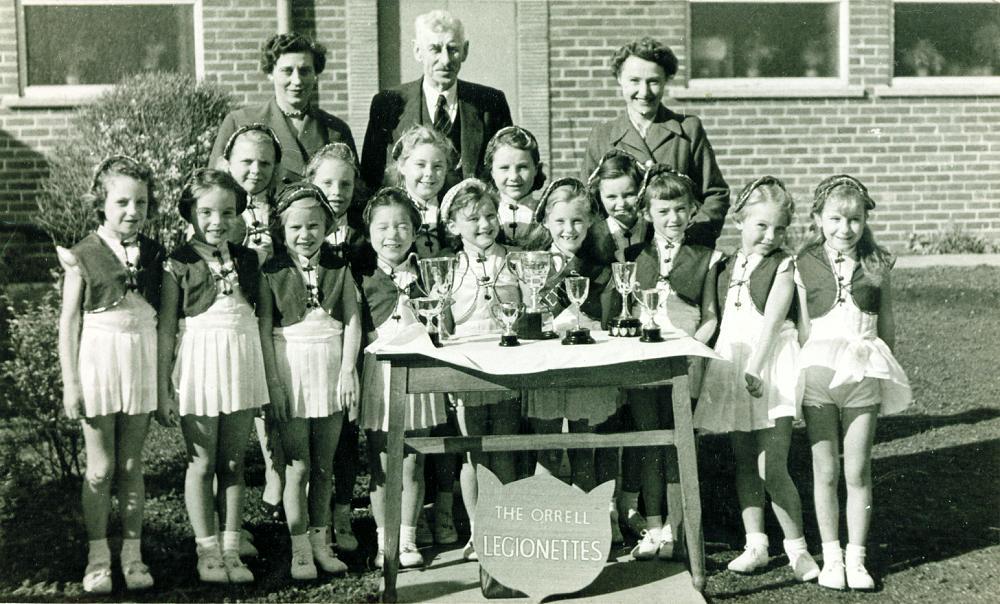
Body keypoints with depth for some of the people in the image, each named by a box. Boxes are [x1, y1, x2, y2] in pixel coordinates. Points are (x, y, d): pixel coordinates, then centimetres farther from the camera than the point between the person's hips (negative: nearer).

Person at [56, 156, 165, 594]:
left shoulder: (155, 254, 3)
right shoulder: (84, 256, -5)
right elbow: (69, 322, -2)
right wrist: (70, 382, -5)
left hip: (142, 361, 2)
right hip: (99, 360, -2)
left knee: (131, 465, 10)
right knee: (100, 468, 5)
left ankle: (132, 552, 20)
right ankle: (97, 556, 18)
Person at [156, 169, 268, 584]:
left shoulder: (248, 260, 5)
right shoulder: (179, 265, -7)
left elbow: (259, 320, 10)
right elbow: (166, 329, -5)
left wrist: (262, 380, 10)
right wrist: (163, 389, -7)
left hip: (241, 368, 3)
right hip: (199, 367, -3)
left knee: (233, 464, 9)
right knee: (202, 464, 5)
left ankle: (231, 549, 18)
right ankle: (208, 551, 17)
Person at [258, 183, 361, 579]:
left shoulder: (339, 270, 4)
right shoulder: (271, 273, -3)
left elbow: (352, 321, 2)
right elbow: (264, 329, -5)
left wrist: (348, 371, -7)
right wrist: (273, 382, -10)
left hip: (332, 371, 3)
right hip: (292, 371, -2)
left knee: (324, 466, 11)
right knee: (298, 467, -1)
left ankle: (321, 542, 22)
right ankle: (300, 550, 9)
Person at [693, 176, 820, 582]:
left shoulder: (783, 266, -4)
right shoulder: (725, 268, 12)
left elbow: (772, 319, -15)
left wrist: (755, 366, -24)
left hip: (771, 367, -6)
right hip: (731, 365, 6)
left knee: (772, 466, -10)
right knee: (744, 462, 10)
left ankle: (797, 548, 3)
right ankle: (755, 544, 19)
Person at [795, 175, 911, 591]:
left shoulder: (876, 265, 3)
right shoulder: (804, 266, 1)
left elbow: (887, 325, 11)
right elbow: (803, 330, 6)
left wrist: (882, 371, 10)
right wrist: (804, 374, 4)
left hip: (863, 375, 0)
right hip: (819, 373, 0)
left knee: (858, 472, 4)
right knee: (826, 471, 6)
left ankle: (856, 557, 14)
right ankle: (831, 556, 16)